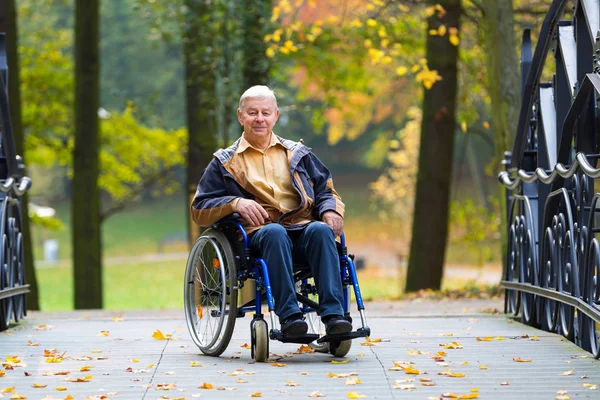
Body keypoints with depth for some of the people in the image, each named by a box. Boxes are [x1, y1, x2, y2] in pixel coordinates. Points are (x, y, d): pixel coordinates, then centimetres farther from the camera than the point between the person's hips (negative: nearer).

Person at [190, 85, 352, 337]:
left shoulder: (297, 154, 26)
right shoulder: (225, 163, 19)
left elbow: (326, 190, 23)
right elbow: (199, 210, 12)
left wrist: (331, 211, -2)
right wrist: (235, 203, -8)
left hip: (303, 230, 2)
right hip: (257, 235, -2)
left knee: (321, 230, -34)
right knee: (275, 232, -38)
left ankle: (333, 315, -43)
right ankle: (289, 315, -45)